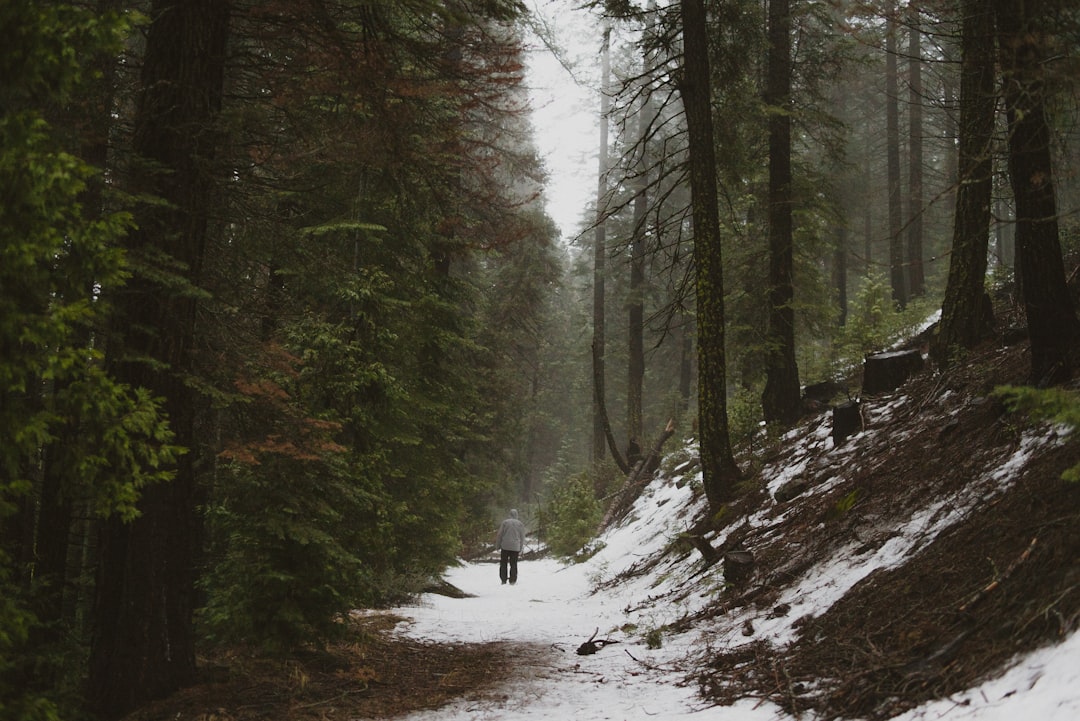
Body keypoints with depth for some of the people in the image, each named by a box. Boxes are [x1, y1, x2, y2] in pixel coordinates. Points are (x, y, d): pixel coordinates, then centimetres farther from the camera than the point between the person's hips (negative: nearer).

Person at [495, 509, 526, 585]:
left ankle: (503, 580, 3)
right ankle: (512, 580, 3)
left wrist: (498, 546, 9)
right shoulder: (520, 524, 4)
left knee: (503, 564, 6)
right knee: (513, 564, 6)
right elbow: (522, 537, 8)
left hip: (505, 547, -1)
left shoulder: (505, 522, -1)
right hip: (515, 547, 1)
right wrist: (521, 548, 16)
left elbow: (499, 535, 0)